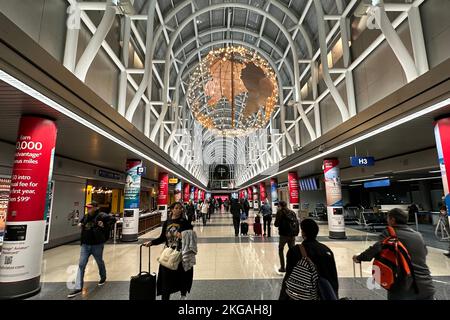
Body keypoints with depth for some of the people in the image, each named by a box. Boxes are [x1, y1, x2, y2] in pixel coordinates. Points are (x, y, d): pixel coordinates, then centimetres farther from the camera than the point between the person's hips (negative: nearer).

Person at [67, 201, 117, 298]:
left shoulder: (101, 215, -15)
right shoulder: (85, 216, 8)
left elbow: (113, 219, -20)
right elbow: (81, 221, 30)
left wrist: (104, 226, -23)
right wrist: (80, 224, 9)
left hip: (97, 244, -5)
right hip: (85, 245, 6)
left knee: (100, 262, 16)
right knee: (81, 265, 2)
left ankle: (103, 277, 42)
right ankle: (78, 288, 8)